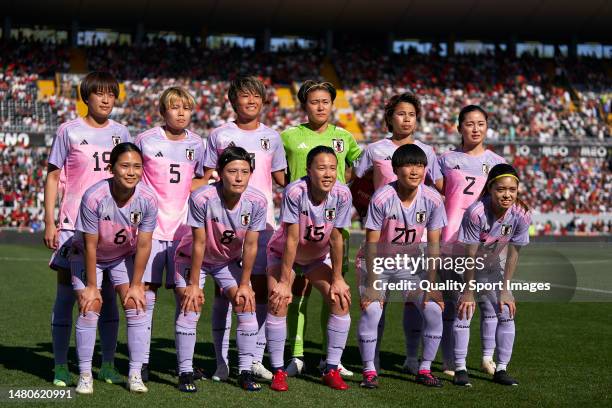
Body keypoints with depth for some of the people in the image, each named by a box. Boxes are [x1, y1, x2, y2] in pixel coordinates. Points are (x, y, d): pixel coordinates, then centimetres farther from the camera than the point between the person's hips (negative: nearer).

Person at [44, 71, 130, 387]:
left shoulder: (120, 133, 10)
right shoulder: (69, 131, 0)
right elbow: (53, 177, 1)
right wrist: (49, 222, -5)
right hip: (73, 224, -3)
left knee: (108, 293, 6)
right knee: (66, 293, -1)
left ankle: (107, 365, 14)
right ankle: (60, 367, 7)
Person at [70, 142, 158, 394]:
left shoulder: (148, 200, -26)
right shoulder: (94, 197, -34)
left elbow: (143, 245, -16)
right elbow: (90, 245, -24)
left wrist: (136, 285, -11)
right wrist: (91, 286, -17)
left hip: (125, 257, 2)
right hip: (88, 257, -2)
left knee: (136, 305, -9)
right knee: (90, 308, -13)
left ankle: (135, 374, -1)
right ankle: (85, 375, -2)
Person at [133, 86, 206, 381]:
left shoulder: (196, 144, 6)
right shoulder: (146, 140, -1)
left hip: (183, 227, 3)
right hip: (150, 226, -2)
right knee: (147, 291, -3)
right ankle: (142, 361, 4)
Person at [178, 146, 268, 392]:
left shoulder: (257, 201, -24)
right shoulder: (202, 198, -33)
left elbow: (250, 246, -14)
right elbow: (199, 243, -25)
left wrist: (244, 285, -9)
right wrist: (193, 284, -19)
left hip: (231, 261, 3)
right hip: (194, 259, -3)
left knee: (247, 307, -7)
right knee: (190, 308, -15)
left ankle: (245, 372, 3)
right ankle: (185, 373, -4)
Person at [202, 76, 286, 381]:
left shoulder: (271, 137, 12)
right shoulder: (219, 135, 6)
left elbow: (282, 179, 17)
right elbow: (207, 179, 7)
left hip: (262, 221, 2)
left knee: (261, 288, 0)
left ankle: (256, 359, 8)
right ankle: (222, 362, 4)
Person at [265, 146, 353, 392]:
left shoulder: (342, 194, -24)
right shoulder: (295, 192, -33)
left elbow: (336, 239, -15)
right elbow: (292, 239, -30)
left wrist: (337, 279, -11)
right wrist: (284, 282, -27)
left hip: (319, 257, 3)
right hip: (283, 254, -3)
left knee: (341, 300, -11)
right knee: (278, 302, -20)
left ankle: (331, 370, 0)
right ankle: (278, 371, -8)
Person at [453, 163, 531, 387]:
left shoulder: (521, 215, -23)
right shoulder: (476, 212, -34)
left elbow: (512, 254, -12)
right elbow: (470, 255, -26)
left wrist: (505, 289, -11)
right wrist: (469, 291, -21)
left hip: (493, 268, 4)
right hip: (466, 268, -4)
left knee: (507, 314, -3)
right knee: (463, 312, -12)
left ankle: (501, 370, 9)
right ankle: (460, 369, -1)